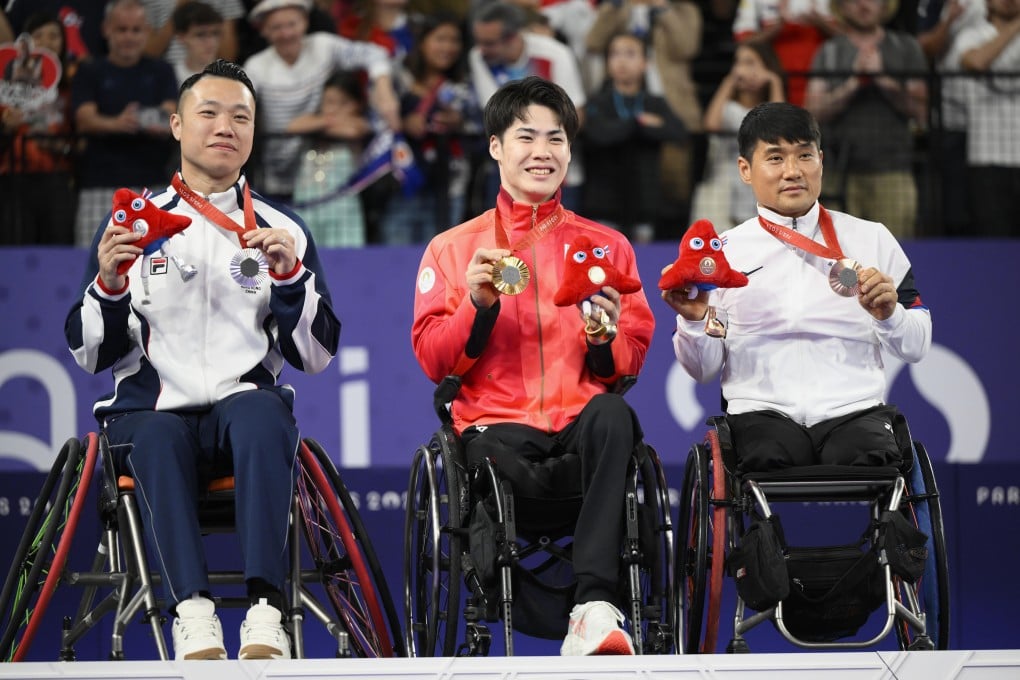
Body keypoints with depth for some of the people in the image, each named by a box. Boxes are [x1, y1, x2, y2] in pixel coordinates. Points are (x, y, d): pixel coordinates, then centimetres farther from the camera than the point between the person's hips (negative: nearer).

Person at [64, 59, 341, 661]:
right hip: (151, 408, 0)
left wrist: (290, 276, -7)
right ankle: (194, 619, -50)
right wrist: (108, 285, -9)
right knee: (158, 441, -36)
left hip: (247, 403, 0)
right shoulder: (134, 225, 14)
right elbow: (92, 355, 10)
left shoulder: (282, 231, 15)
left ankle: (266, 617, -46)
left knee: (263, 415, -36)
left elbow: (317, 356, 9)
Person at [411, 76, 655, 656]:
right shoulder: (453, 249, 17)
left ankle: (596, 603, -42)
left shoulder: (607, 246, 19)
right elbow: (433, 360, 8)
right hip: (498, 423, -1)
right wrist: (478, 305, -8)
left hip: (580, 421, 1)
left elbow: (629, 363, 13)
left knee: (613, 414, -38)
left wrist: (604, 338, -9)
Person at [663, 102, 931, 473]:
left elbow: (916, 348, 15)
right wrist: (694, 320, -9)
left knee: (866, 460, -34)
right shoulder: (723, 252, 12)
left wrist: (888, 315, -6)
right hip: (761, 411, -1)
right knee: (769, 460, -36)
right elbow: (704, 370, 11)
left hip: (853, 410, 1)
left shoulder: (872, 239, 15)